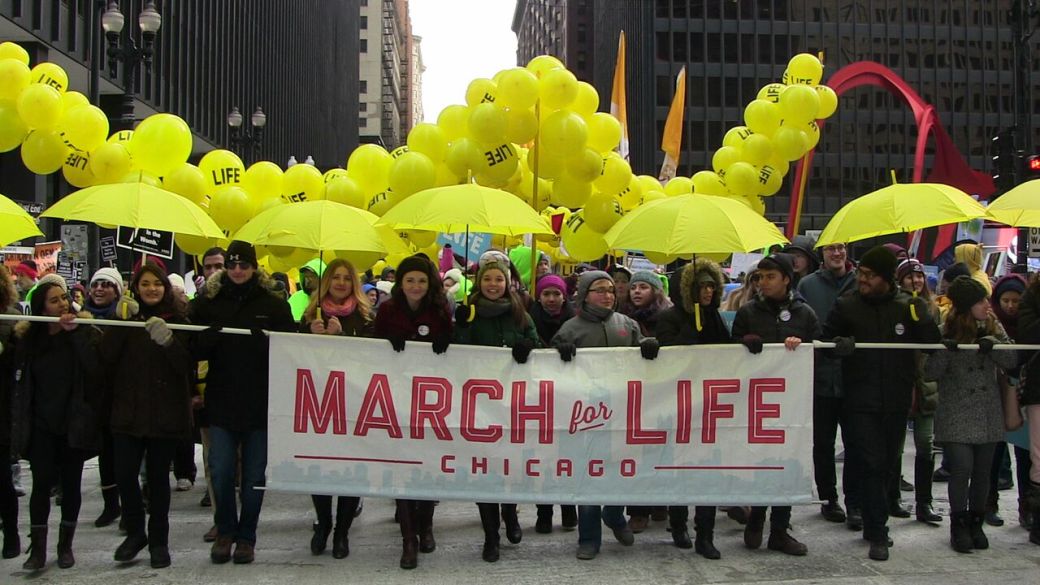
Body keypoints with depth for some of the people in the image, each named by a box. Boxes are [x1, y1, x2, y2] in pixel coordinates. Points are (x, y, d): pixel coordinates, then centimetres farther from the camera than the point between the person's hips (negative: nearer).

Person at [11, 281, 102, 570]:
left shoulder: (85, 333, -3)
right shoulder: (28, 338, 4)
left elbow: (94, 369, -18)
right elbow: (20, 381, 8)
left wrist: (75, 333, -22)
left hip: (74, 424, -1)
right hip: (41, 426, 1)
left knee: (71, 484, 7)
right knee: (42, 483, -4)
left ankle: (65, 545, 19)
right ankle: (37, 548, 3)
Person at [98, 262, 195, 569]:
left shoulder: (177, 320, 3)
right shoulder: (125, 316, 6)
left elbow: (188, 366, -7)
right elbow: (106, 358, -6)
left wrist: (168, 340, -23)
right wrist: (121, 323, -17)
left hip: (165, 413, -1)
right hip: (128, 411, 1)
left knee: (158, 476, 5)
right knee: (124, 474, -3)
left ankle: (159, 540, 20)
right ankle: (135, 531, 20)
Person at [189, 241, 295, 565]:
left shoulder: (274, 305, 0)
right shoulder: (209, 302, 4)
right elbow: (194, 349, 3)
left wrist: (263, 342, -20)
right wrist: (210, 337, -19)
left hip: (261, 404, -1)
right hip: (221, 403, 1)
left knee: (254, 475, 7)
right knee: (221, 473, 3)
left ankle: (246, 536, 22)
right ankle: (225, 531, 23)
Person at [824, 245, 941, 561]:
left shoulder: (908, 305, 3)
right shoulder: (846, 305, -1)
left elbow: (932, 343, 1)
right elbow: (825, 340, 2)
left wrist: (919, 316, -16)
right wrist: (840, 343, -21)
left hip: (896, 401, 3)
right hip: (861, 401, -2)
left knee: (887, 465, 13)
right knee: (871, 464, -7)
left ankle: (873, 525, 29)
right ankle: (878, 534, -1)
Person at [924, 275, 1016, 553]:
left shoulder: (993, 327, 5)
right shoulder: (946, 332, -8)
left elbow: (1013, 360, -2)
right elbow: (930, 373, -11)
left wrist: (992, 345, -20)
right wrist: (944, 351, -28)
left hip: (989, 415, 4)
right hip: (956, 415, -4)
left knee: (983, 471, 8)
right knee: (962, 468, -10)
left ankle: (975, 523, 23)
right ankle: (958, 526, 6)